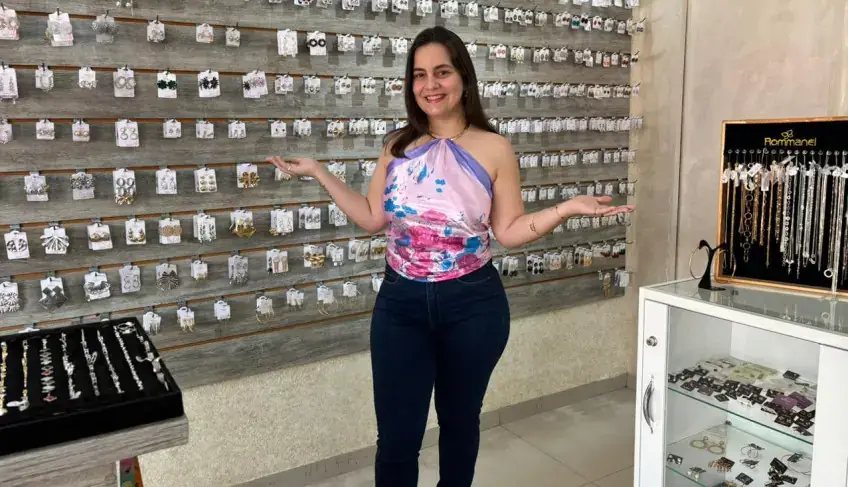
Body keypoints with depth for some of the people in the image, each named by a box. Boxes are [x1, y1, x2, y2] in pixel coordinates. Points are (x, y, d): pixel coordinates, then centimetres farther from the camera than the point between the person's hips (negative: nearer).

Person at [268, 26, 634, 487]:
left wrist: (566, 208, -17)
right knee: (396, 436, 5)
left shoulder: (495, 149, -5)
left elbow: (509, 231, -4)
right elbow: (372, 219, 5)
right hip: (400, 302, 2)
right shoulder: (398, 145, 3)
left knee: (459, 421, 19)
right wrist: (318, 172, 5)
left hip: (471, 305, -1)